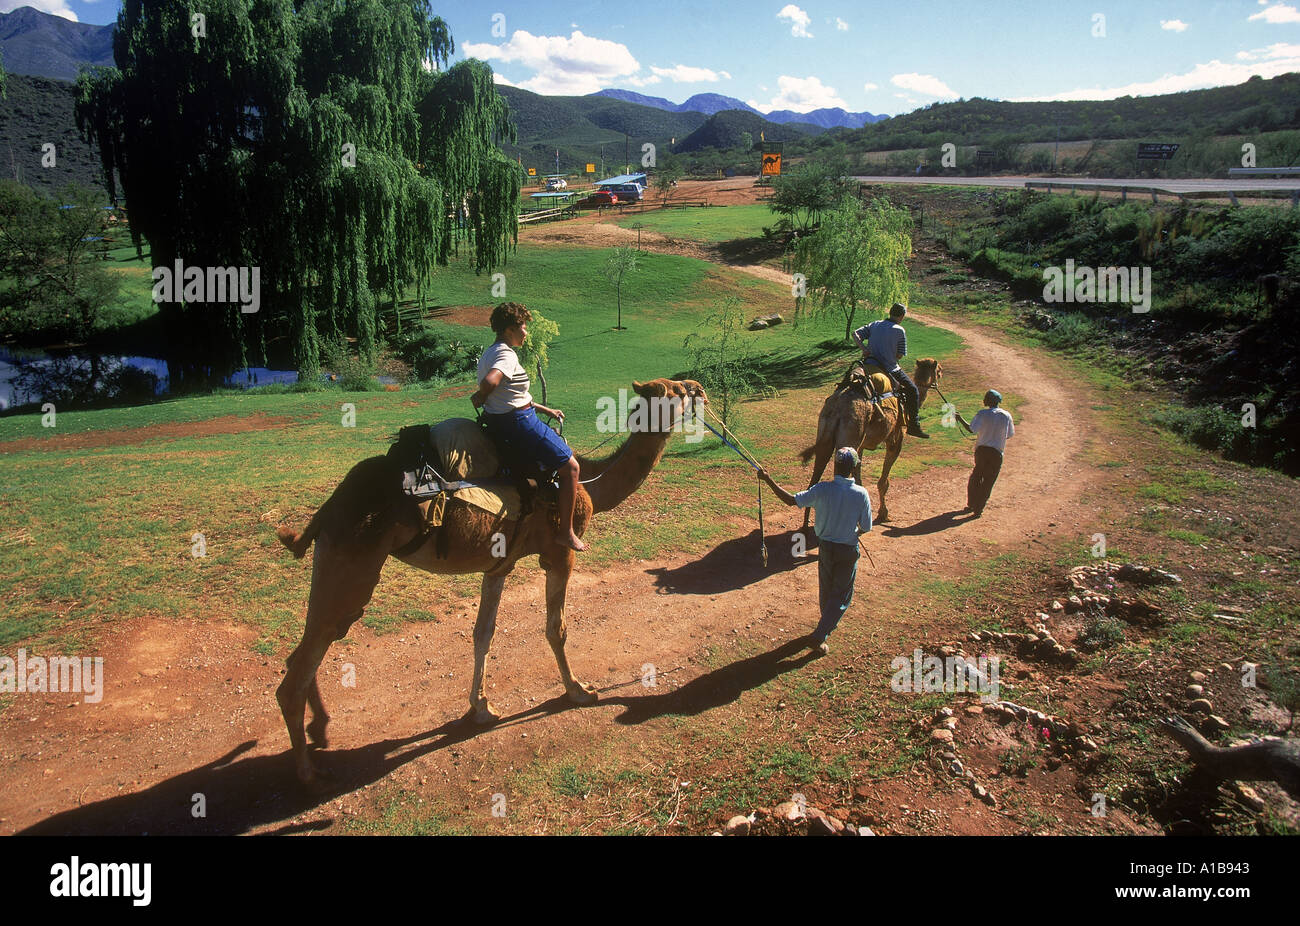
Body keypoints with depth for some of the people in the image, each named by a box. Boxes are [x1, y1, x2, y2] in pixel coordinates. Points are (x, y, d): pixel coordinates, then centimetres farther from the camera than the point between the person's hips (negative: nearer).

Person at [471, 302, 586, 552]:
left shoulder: (490, 354, 15)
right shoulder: (506, 354, -17)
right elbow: (490, 381, -37)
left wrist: (545, 409, 21)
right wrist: (479, 397, -16)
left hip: (501, 424, 11)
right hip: (518, 423, -11)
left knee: (560, 446, 30)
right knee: (570, 466, -4)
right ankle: (566, 533, 1)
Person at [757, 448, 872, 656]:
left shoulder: (822, 490, -19)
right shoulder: (861, 494, -18)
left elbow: (791, 500, -16)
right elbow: (865, 528, -9)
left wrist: (768, 480, -10)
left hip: (825, 546, 2)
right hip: (848, 551, -2)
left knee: (826, 589, 23)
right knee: (841, 595, 10)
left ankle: (829, 623, 46)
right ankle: (819, 637, 4)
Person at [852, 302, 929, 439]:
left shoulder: (874, 325, 5)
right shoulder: (899, 331, -9)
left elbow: (855, 333, -3)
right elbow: (900, 355, -6)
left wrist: (864, 348, -10)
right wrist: (890, 355, 10)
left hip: (871, 365, 6)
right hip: (890, 369, -6)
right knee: (913, 391, 9)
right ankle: (913, 425, 6)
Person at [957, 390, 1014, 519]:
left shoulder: (982, 414, -9)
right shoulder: (1006, 415, 0)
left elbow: (972, 429, -13)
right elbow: (1009, 434, 6)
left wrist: (961, 419, -1)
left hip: (982, 450, -1)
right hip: (997, 452, 1)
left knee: (976, 478, 16)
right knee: (988, 481, 7)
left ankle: (972, 504, 22)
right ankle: (979, 508, 7)